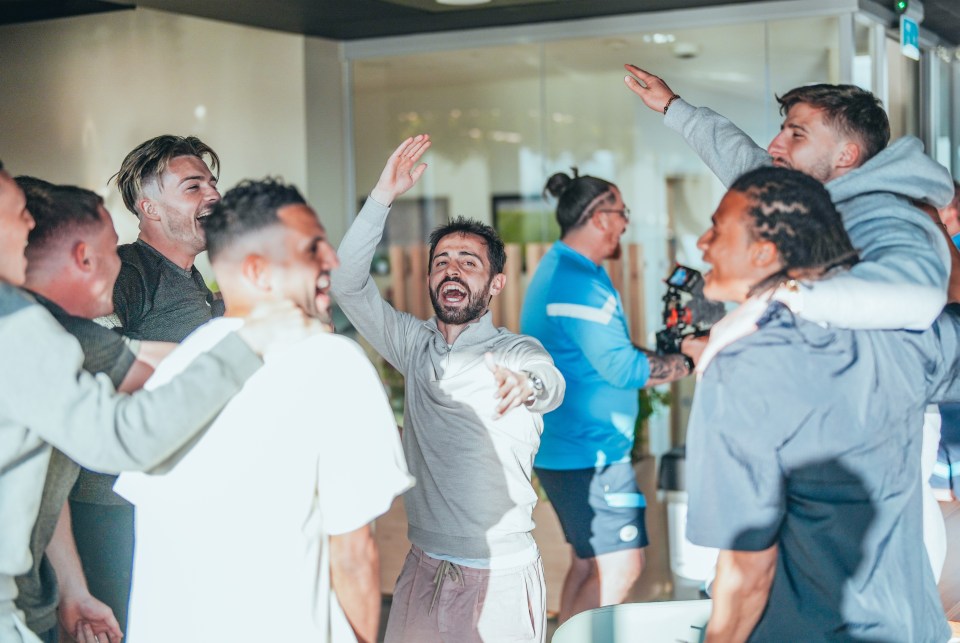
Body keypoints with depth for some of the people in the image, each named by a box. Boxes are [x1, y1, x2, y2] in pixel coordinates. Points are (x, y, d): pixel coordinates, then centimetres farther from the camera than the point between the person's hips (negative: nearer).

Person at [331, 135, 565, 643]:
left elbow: (551, 383, -28)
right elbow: (348, 284, 0)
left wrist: (525, 385, -52)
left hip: (501, 572, -4)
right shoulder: (415, 345, 8)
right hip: (423, 567, 4)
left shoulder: (517, 351, -6)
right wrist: (382, 198, -9)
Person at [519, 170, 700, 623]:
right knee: (620, 566, -8)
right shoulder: (578, 283, -20)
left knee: (590, 562, 16)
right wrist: (688, 362, -10)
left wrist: (663, 351, 8)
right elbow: (621, 368, -22)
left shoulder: (559, 269, 14)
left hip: (569, 446, 11)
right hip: (589, 452, -11)